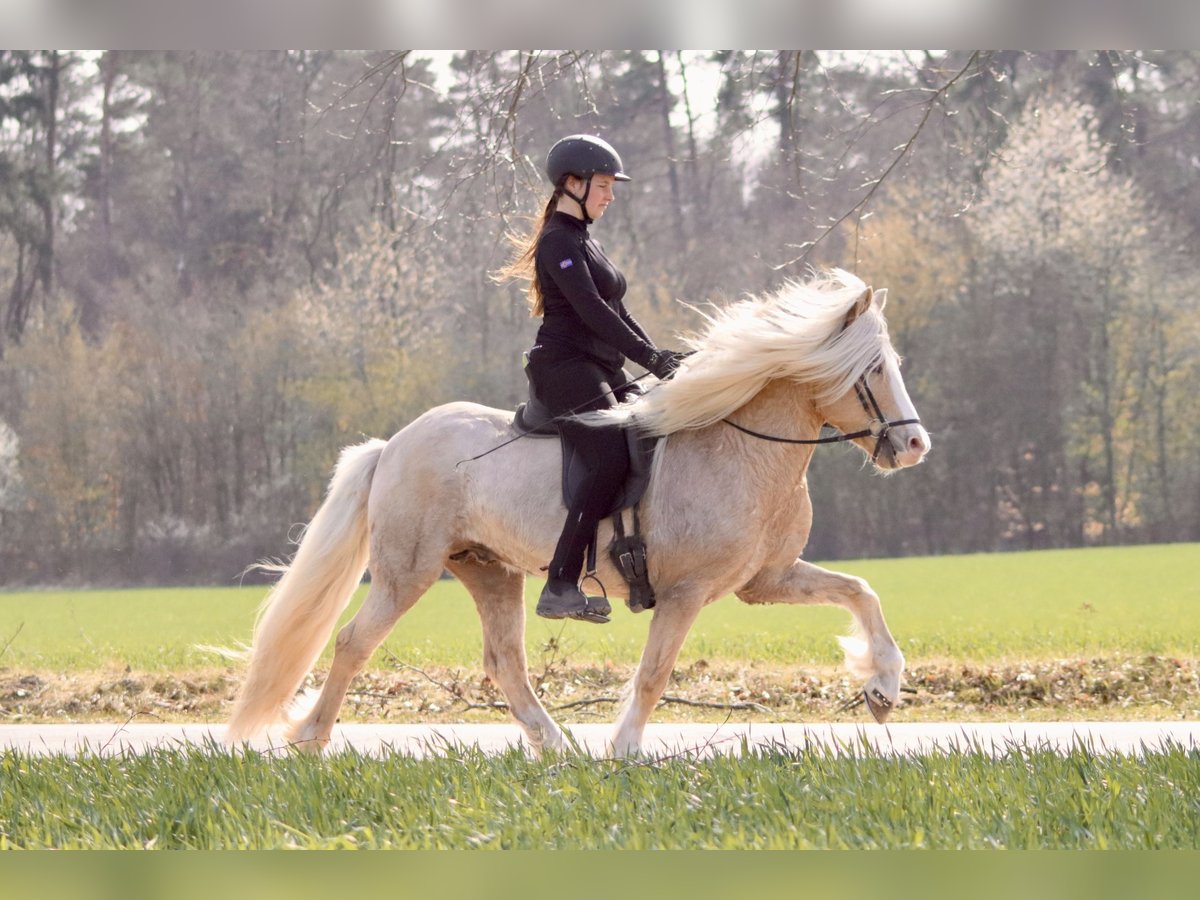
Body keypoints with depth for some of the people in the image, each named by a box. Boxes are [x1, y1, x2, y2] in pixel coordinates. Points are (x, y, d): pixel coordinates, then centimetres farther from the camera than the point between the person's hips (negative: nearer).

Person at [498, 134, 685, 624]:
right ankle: (560, 588, -29)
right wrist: (650, 357, -20)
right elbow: (592, 310, -18)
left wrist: (659, 354, 8)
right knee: (612, 461, -26)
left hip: (603, 372, 10)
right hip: (566, 368, -10)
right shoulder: (558, 243, -8)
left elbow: (616, 311, 21)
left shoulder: (585, 242, 22)